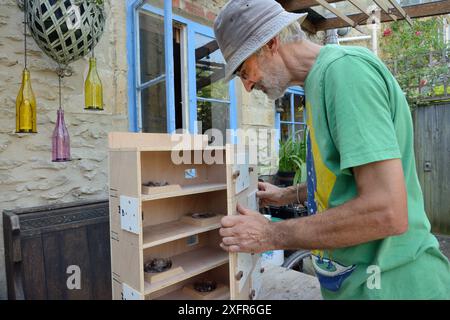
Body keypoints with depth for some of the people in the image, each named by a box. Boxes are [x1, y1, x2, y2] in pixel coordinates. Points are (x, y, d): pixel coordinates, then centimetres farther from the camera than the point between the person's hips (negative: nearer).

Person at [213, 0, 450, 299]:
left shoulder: (345, 67, -20)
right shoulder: (321, 78, 8)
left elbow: (386, 213, -27)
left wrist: (272, 235, -19)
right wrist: (288, 195, 18)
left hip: (389, 283, -9)